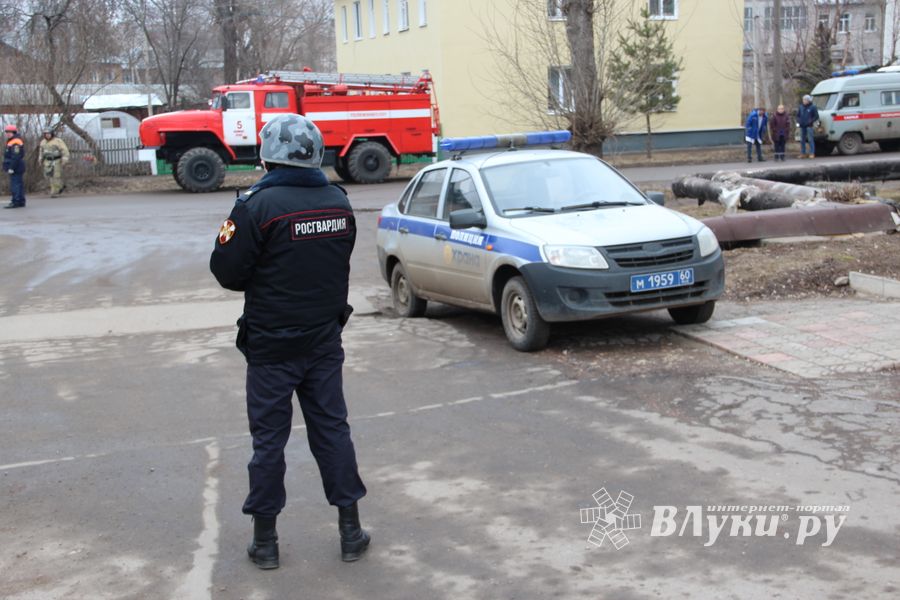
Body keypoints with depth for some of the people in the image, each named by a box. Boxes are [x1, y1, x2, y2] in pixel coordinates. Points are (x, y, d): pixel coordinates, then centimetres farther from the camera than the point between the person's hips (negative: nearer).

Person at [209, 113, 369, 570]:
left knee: (269, 438, 6)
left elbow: (227, 271, -14)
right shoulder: (338, 202, 1)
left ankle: (265, 540, 16)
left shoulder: (259, 206, -18)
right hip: (325, 339, 5)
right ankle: (350, 531, 19)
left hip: (272, 345, -4)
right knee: (332, 430, 13)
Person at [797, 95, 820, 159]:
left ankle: (812, 153, -5)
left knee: (810, 139, -7)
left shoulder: (812, 107, -4)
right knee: (802, 140, 7)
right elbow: (798, 115, 21)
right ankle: (803, 153, 13)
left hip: (809, 126, -5)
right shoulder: (801, 107, 10)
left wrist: (811, 121, -14)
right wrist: (798, 121, 4)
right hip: (802, 126, 5)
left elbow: (816, 116, -2)